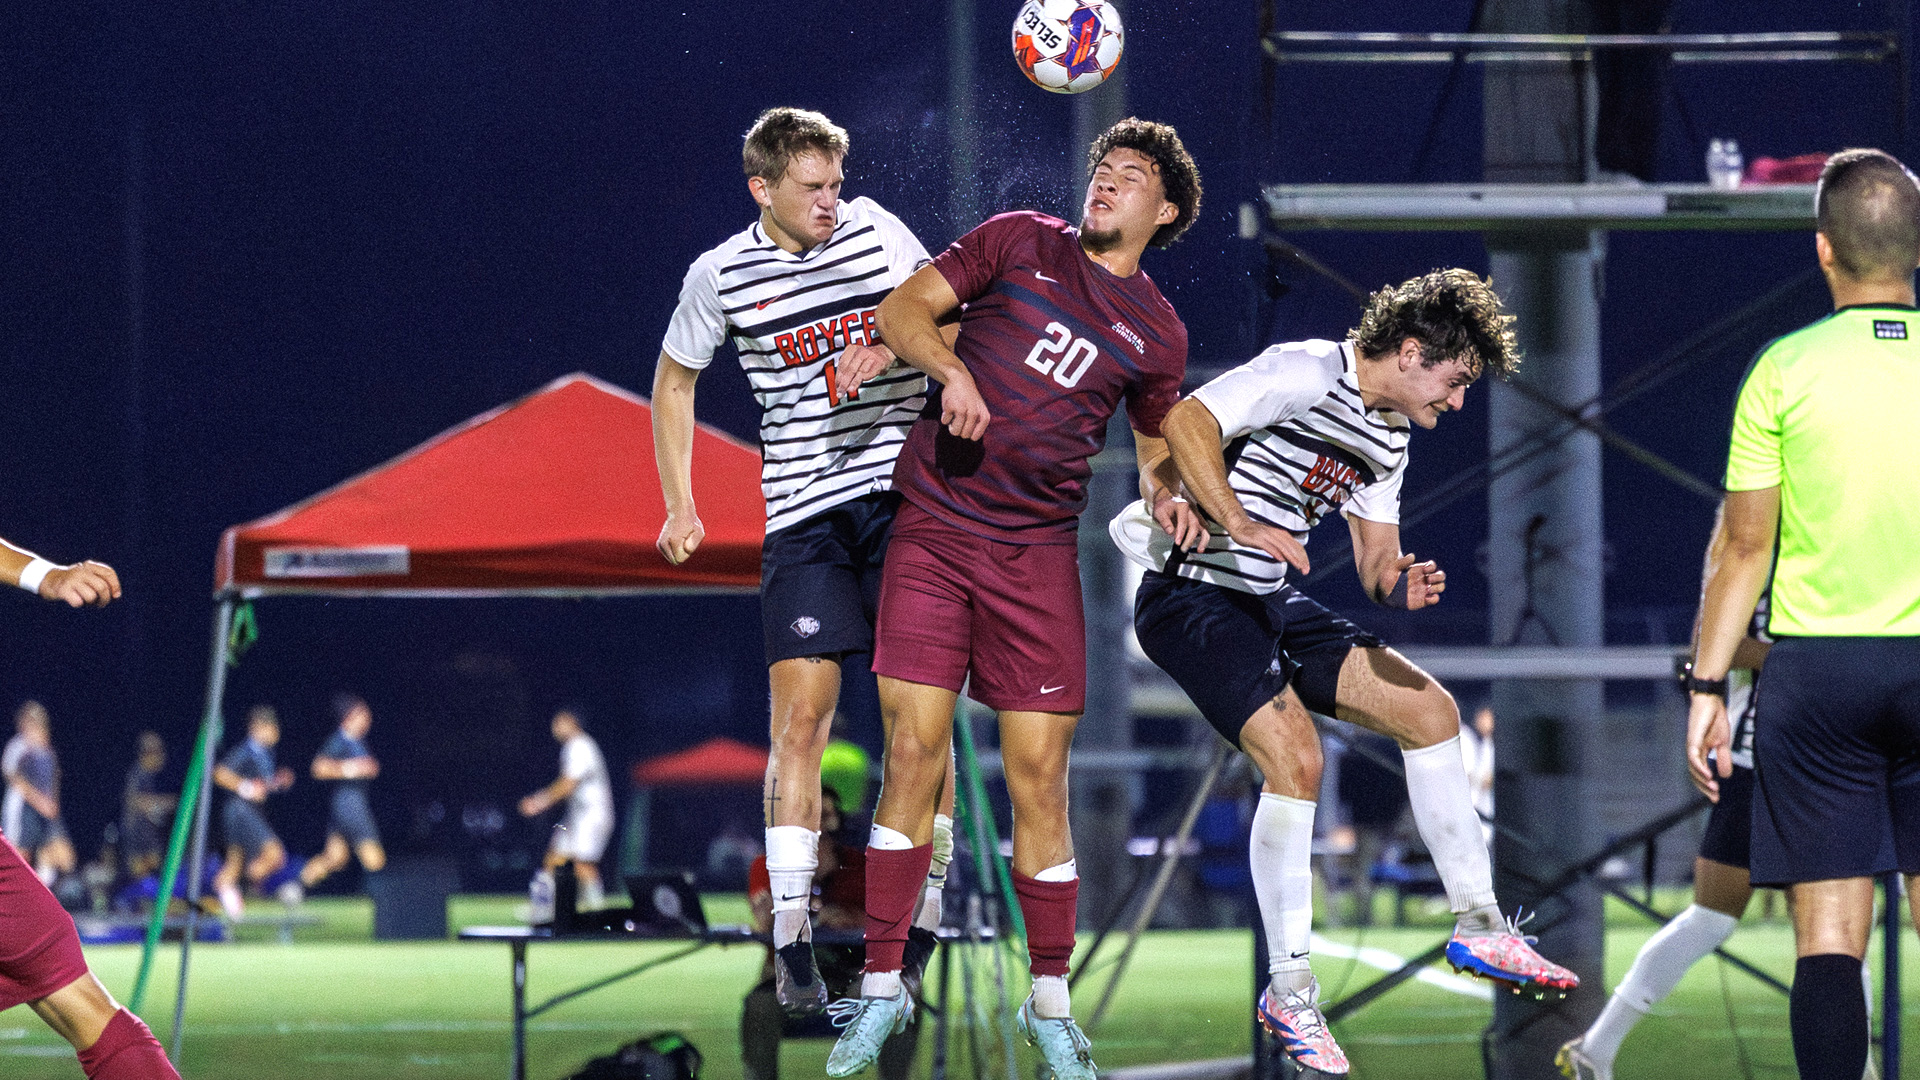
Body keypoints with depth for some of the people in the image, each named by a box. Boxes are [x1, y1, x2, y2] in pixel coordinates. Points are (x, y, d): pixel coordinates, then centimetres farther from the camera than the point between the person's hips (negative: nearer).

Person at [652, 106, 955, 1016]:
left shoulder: (876, 231, 2)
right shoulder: (721, 275, 1)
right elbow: (673, 380, 15)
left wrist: (890, 346, -12)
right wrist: (681, 505, 10)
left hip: (904, 492, 1)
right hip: (803, 510, -1)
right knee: (801, 710, -11)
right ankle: (792, 947, -9)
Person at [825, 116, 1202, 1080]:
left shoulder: (1157, 333, 11)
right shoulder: (1021, 242, 7)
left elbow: (1155, 446, 24)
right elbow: (903, 310, 2)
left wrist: (1168, 497, 2)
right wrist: (952, 371, -17)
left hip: (1037, 551, 1)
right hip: (932, 531, -1)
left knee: (1038, 773, -2)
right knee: (913, 749, -8)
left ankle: (1049, 1000, 10)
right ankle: (883, 987, 0)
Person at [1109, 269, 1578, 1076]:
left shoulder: (1390, 439, 13)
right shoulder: (1307, 374, -16)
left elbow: (1376, 559, 17)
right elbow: (1185, 419, -26)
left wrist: (1400, 585, -8)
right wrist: (1241, 524, -36)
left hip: (1271, 602, 10)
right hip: (1190, 593, -10)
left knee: (1431, 711, 5)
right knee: (1295, 758, -24)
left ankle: (1477, 926, 15)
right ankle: (1289, 992, -11)